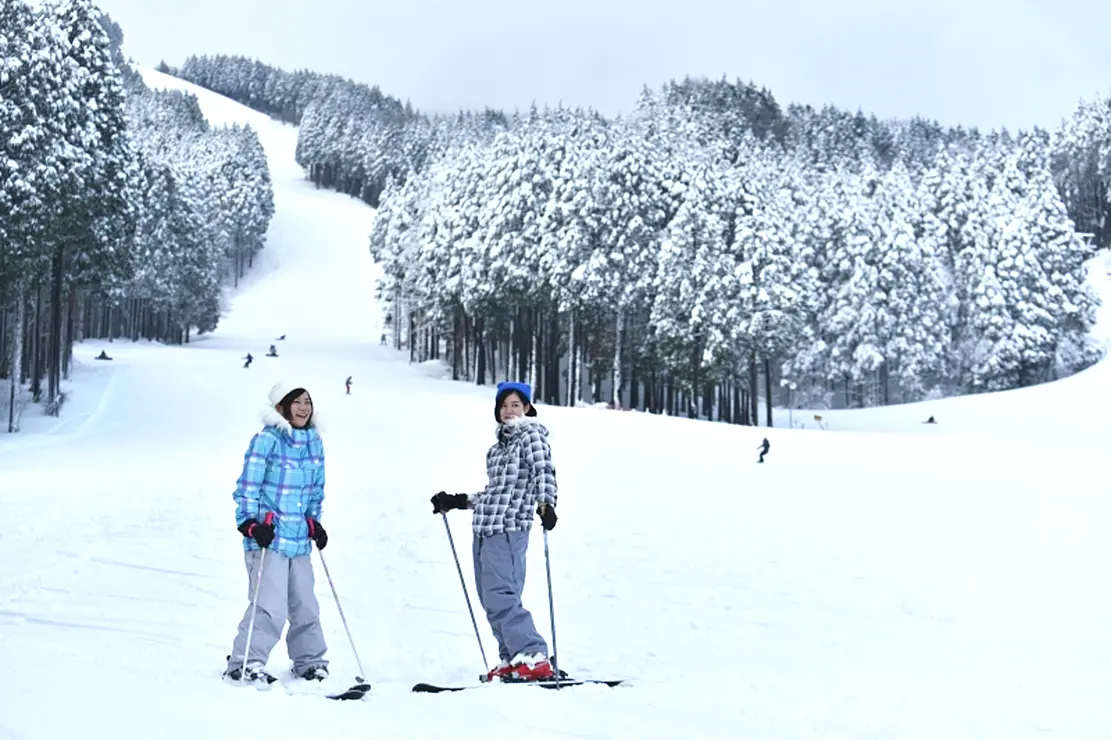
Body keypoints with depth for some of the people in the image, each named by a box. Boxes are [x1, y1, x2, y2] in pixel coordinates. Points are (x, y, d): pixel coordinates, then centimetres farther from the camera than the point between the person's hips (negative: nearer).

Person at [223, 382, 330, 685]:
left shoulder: (314, 441, 10)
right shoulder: (267, 440, -10)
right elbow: (247, 488, -9)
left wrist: (314, 523, 16)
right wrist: (251, 524, -17)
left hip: (299, 540, 7)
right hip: (267, 537, -7)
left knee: (305, 605, 13)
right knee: (271, 606, -15)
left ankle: (309, 661, 29)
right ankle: (244, 663, -5)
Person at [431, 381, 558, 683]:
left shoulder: (531, 435, 0)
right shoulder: (500, 443, 23)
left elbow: (544, 471, -16)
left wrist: (546, 503, -33)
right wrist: (457, 501, 32)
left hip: (509, 527, -9)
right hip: (484, 528, 9)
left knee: (500, 596, -19)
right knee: (490, 599, 4)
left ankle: (534, 659, -20)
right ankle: (511, 661, 7)